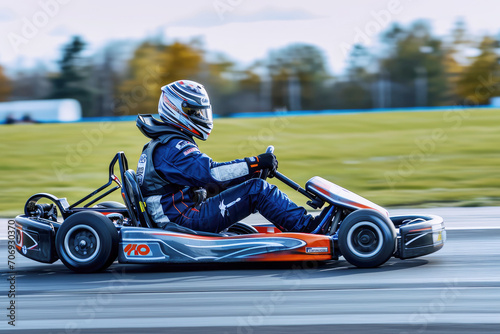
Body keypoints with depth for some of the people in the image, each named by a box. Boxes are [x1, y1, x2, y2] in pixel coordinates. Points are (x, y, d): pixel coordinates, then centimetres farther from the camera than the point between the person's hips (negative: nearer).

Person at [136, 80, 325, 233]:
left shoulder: (162, 144, 21)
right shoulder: (174, 147, -14)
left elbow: (201, 181, 21)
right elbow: (210, 173, -27)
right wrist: (255, 164, -21)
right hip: (187, 220, -11)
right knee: (256, 189, -14)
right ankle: (308, 228, -11)